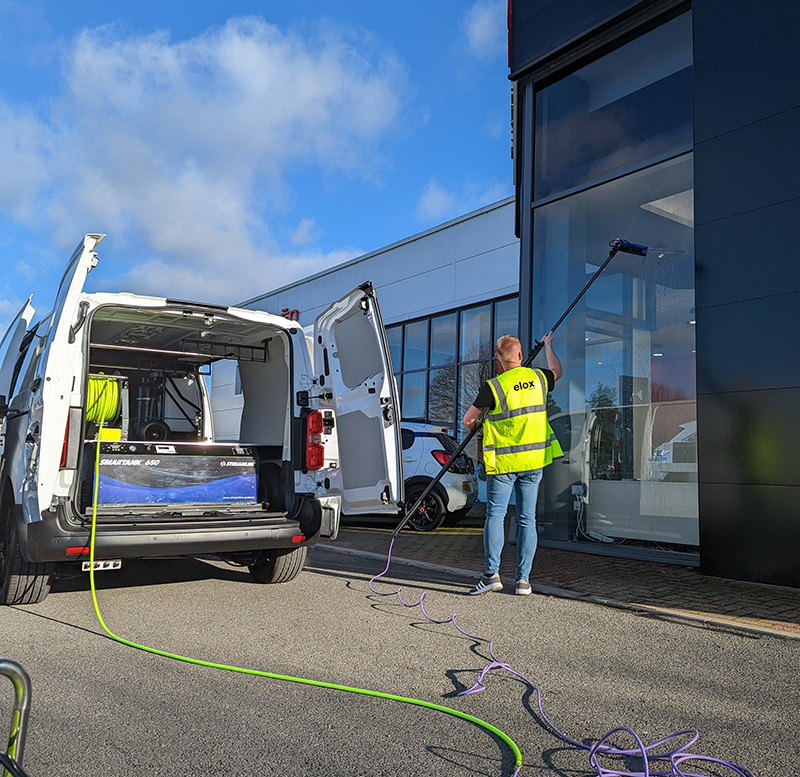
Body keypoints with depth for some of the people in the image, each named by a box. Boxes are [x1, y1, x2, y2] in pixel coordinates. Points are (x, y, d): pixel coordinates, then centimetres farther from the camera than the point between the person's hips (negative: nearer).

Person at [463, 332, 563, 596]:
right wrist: (548, 346, 45)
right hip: (534, 459, 4)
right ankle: (523, 579, 9)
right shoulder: (538, 378, 3)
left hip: (503, 461, -4)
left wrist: (472, 427, 23)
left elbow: (468, 419, -1)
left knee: (495, 515, 1)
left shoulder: (493, 386, -11)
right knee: (527, 519, 7)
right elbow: (557, 372, 29)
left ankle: (491, 573, -6)